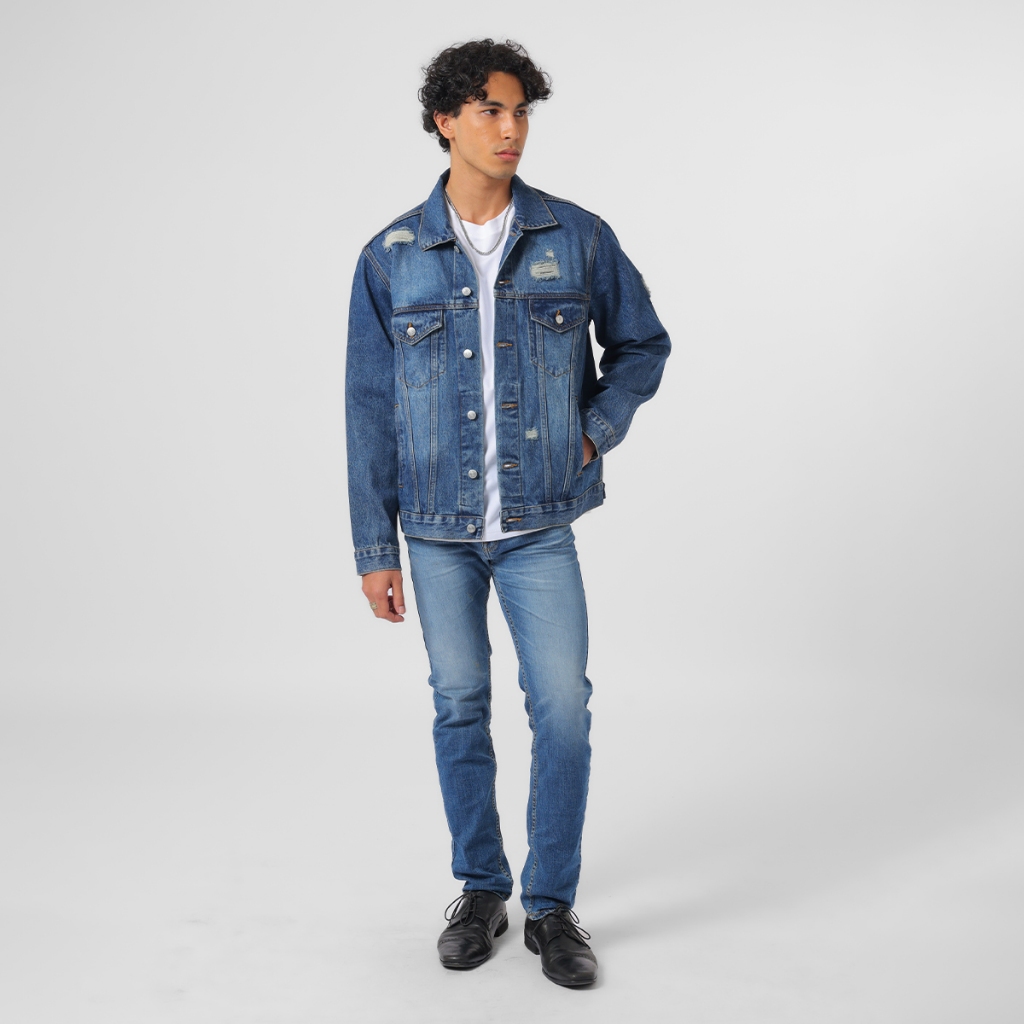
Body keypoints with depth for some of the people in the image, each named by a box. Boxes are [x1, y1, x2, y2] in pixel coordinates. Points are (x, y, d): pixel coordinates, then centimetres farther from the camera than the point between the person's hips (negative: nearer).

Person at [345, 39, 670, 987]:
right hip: (438, 526, 1)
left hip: (540, 524, 0)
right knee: (460, 705, 10)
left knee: (562, 708, -2)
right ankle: (480, 889, 28)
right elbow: (369, 409, 0)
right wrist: (374, 549, -2)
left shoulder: (577, 238, -3)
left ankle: (552, 906, 16)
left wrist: (596, 430, -4)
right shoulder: (391, 258, -2)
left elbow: (642, 344, 12)